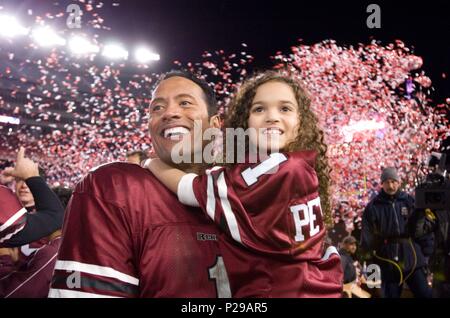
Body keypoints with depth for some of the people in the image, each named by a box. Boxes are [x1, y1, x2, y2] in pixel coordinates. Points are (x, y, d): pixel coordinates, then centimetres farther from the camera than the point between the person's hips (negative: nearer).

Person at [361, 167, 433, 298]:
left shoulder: (410, 201, 3)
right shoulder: (373, 206, 0)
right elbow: (367, 234, -1)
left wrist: (427, 250, -1)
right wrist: (369, 253, -9)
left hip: (413, 258, 0)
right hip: (388, 261, 0)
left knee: (425, 293, 3)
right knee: (391, 294, 10)